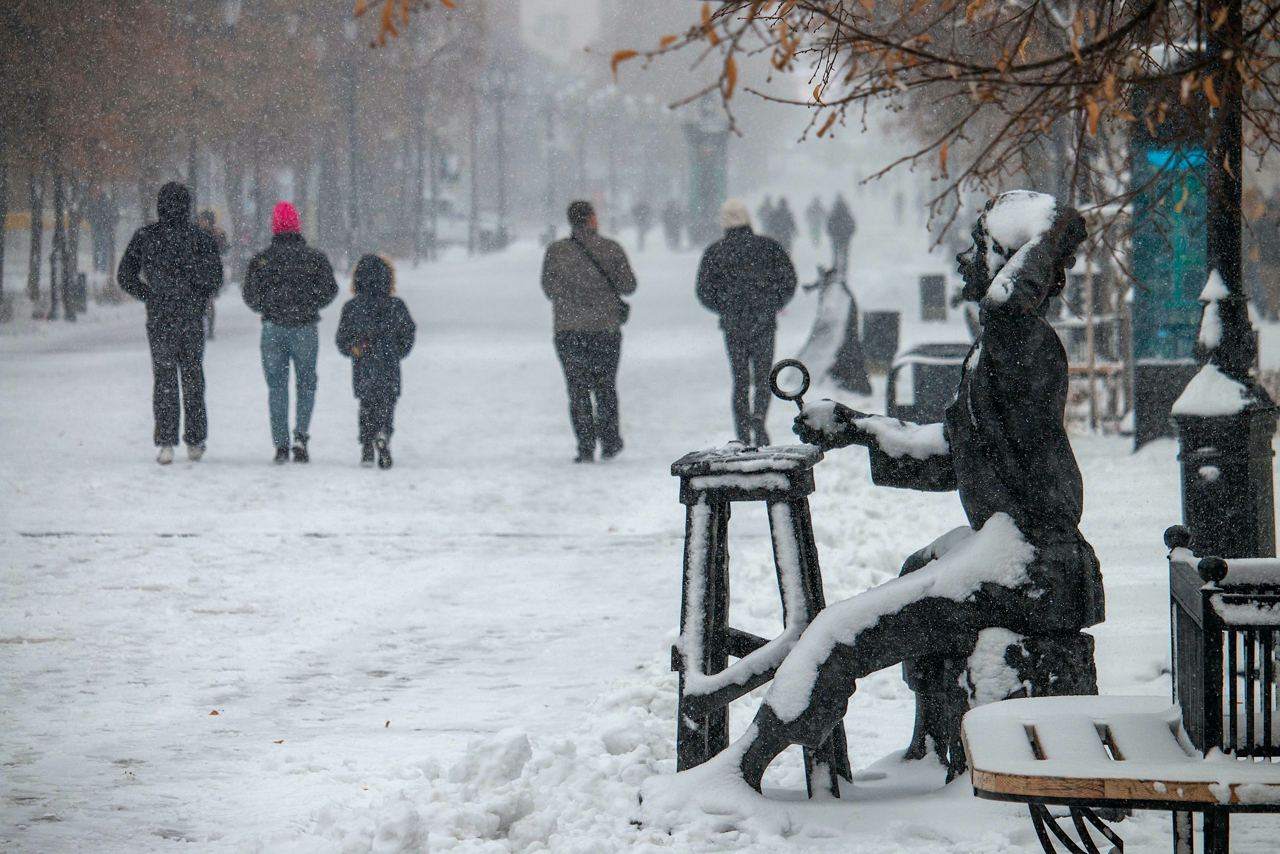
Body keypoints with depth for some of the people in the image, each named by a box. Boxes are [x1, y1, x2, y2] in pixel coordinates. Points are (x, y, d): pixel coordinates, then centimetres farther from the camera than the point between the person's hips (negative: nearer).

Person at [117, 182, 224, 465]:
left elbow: (125, 276, 0)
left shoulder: (145, 237, -3)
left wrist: (149, 296, 10)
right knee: (193, 378, 12)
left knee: (164, 379, 6)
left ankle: (166, 443, -2)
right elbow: (215, 279, -4)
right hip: (192, 318, 0)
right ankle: (195, 442, 15)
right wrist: (198, 299, 11)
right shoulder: (200, 238, -5)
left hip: (158, 318, 0)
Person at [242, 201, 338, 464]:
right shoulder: (314, 257, -1)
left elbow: (250, 296, -2)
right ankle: (301, 434, -5)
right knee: (306, 383, 13)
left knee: (277, 386, 6)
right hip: (305, 327, 0)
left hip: (273, 328, 0)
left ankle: (281, 444, -1)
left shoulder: (262, 259, 0)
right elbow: (330, 289, -2)